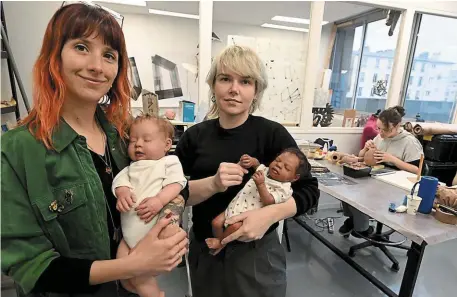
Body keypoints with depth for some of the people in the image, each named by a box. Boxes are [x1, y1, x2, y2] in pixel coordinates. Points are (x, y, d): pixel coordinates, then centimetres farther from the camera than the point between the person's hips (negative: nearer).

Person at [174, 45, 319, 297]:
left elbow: (309, 189, -10)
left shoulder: (272, 134, -13)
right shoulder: (195, 135, -5)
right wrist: (212, 184, -26)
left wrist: (270, 214, -26)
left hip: (256, 253, -2)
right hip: (203, 250, 3)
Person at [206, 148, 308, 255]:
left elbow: (268, 201, -22)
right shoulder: (265, 170, 9)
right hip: (233, 208, 7)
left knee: (235, 226, -31)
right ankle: (220, 240, 24)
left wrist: (261, 184, -34)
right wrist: (251, 160, 5)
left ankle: (220, 242, 0)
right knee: (216, 222, -5)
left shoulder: (284, 189, -10)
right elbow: (257, 164, 29)